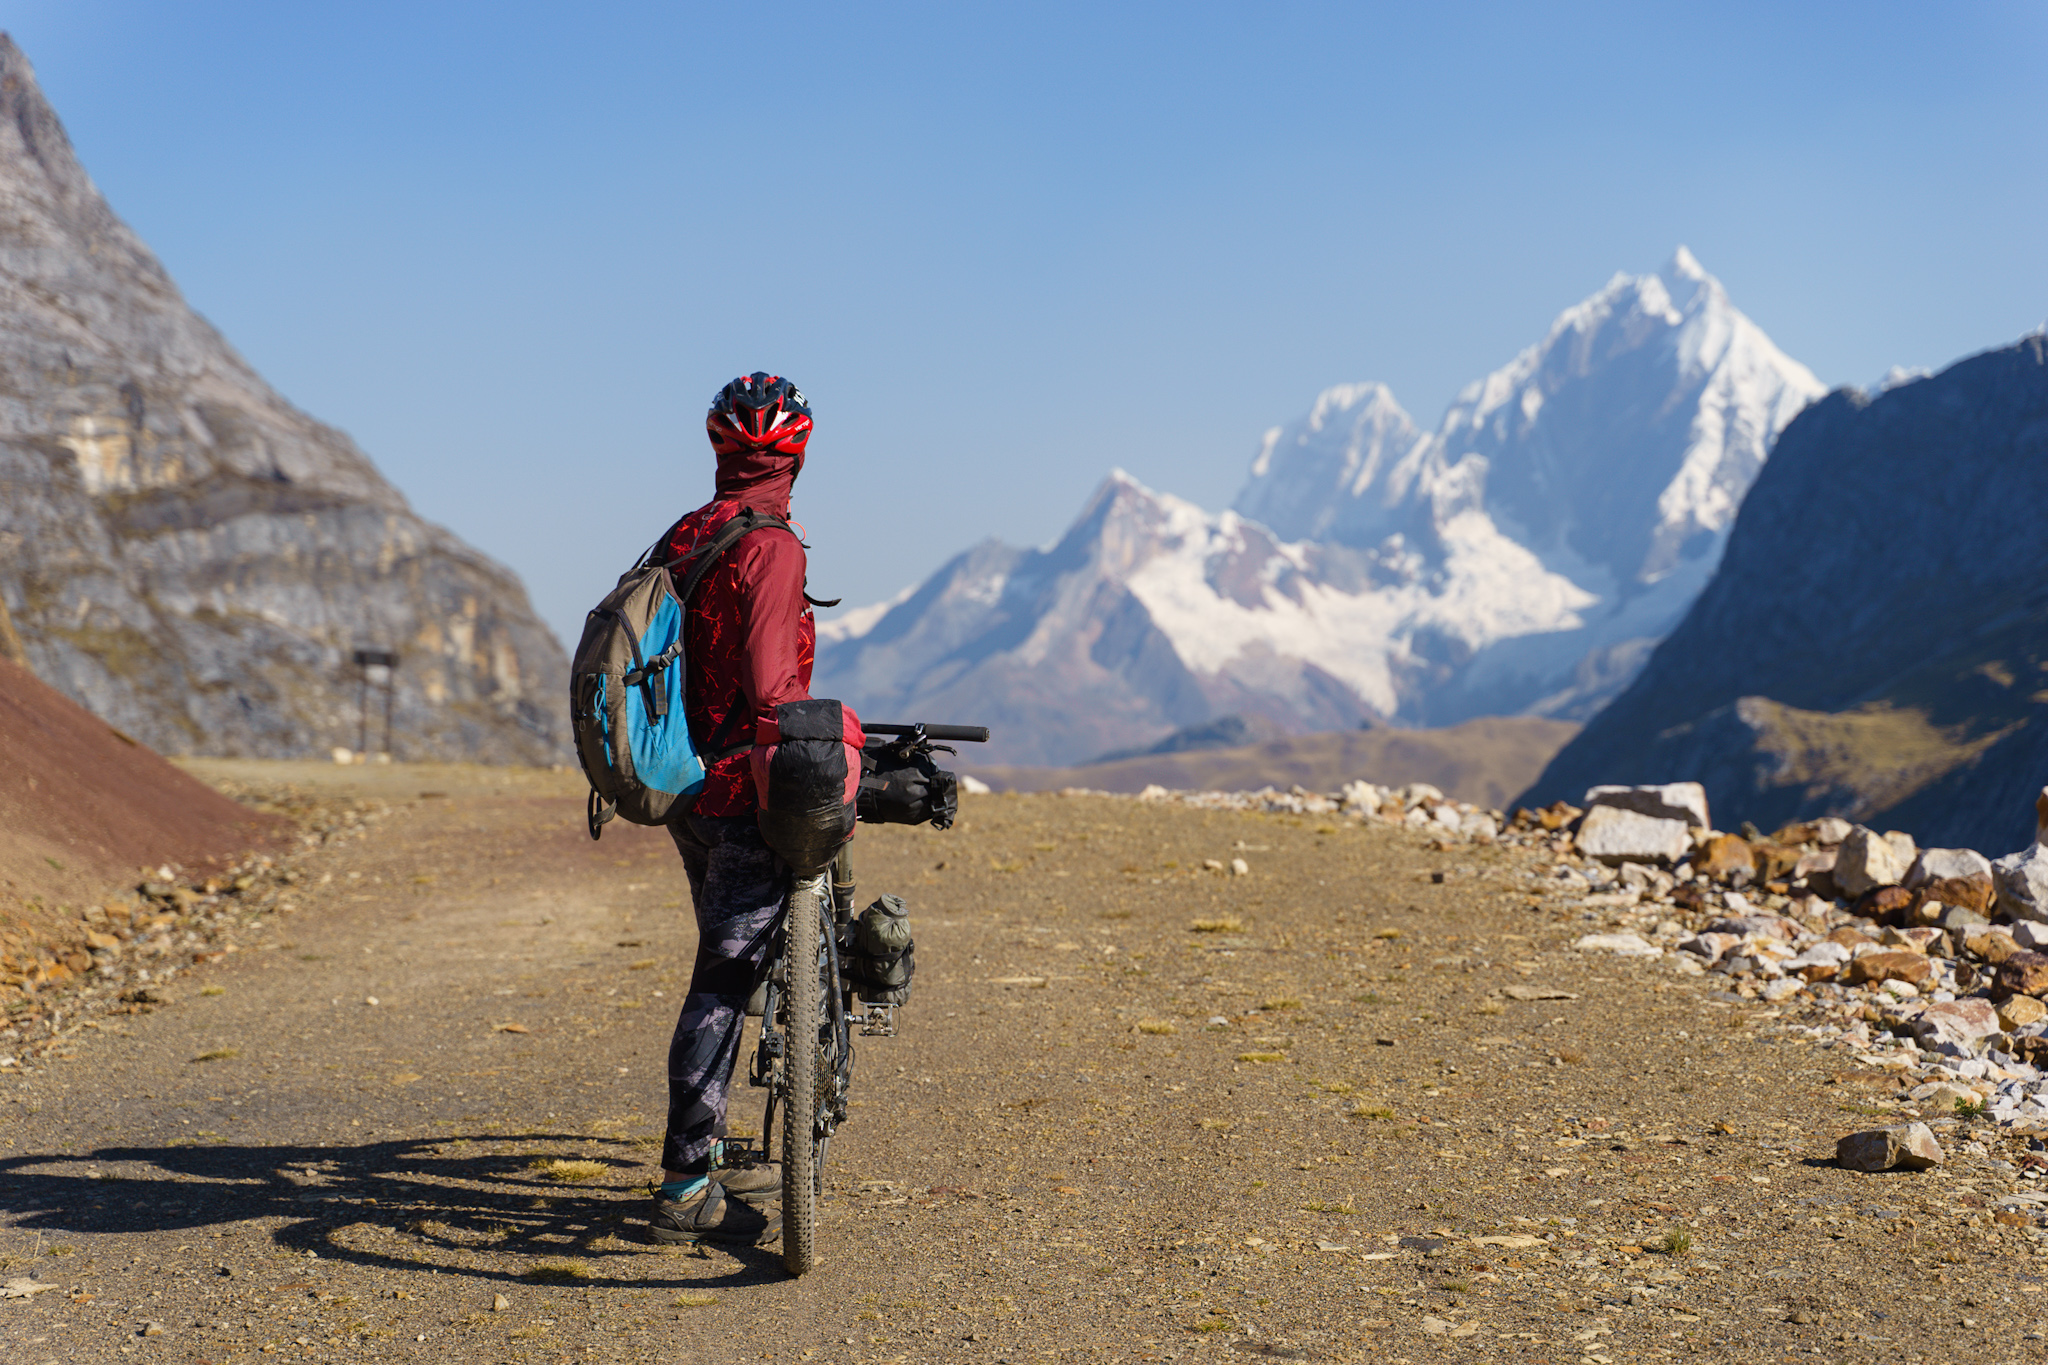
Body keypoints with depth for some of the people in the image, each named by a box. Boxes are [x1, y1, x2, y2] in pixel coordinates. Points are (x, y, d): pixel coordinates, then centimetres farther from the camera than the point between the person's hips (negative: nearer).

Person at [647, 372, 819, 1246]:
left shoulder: (680, 542, 11)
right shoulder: (770, 548, -16)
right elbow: (770, 687, -24)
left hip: (687, 788, 9)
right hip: (743, 794, -9)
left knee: (730, 968, 19)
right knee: (724, 982, -6)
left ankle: (710, 1157, 28)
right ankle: (686, 1188, -4)